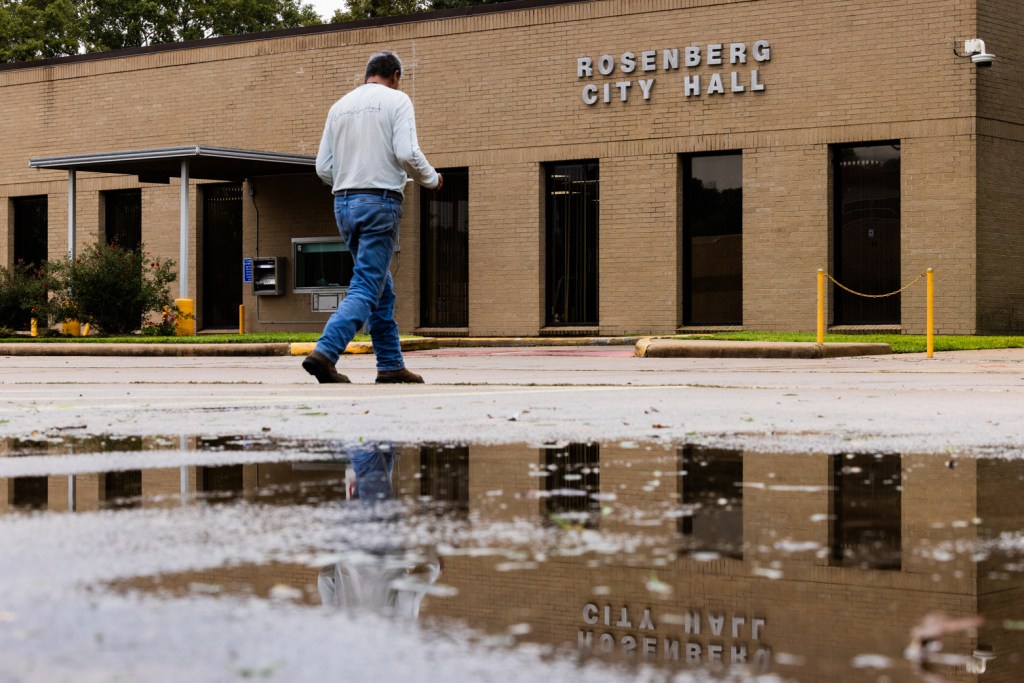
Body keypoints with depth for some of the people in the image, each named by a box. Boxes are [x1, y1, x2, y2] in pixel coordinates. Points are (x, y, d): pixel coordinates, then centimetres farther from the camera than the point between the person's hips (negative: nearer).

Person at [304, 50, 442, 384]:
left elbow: (323, 167, 12)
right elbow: (406, 153, -14)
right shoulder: (396, 100, -1)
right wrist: (431, 179, 4)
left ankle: (391, 365, 16)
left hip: (344, 203, 7)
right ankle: (324, 353, -24)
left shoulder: (340, 106, 15)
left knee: (382, 288, 15)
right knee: (366, 289, -9)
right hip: (380, 202, -7)